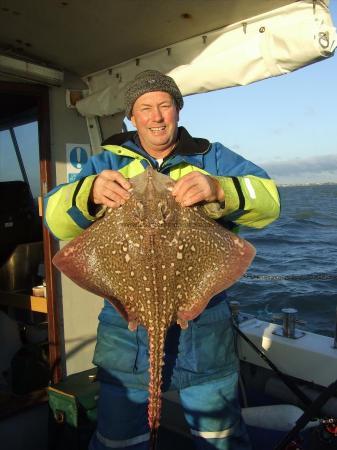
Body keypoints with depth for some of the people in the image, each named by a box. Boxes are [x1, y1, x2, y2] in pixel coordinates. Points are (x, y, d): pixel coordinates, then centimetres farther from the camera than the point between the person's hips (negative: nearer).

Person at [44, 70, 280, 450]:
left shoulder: (213, 158, 6)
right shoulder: (107, 163, 8)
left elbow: (268, 201, -7)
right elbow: (57, 219, -4)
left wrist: (219, 189, -28)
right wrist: (89, 192, -27)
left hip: (204, 327, 0)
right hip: (126, 328, 1)